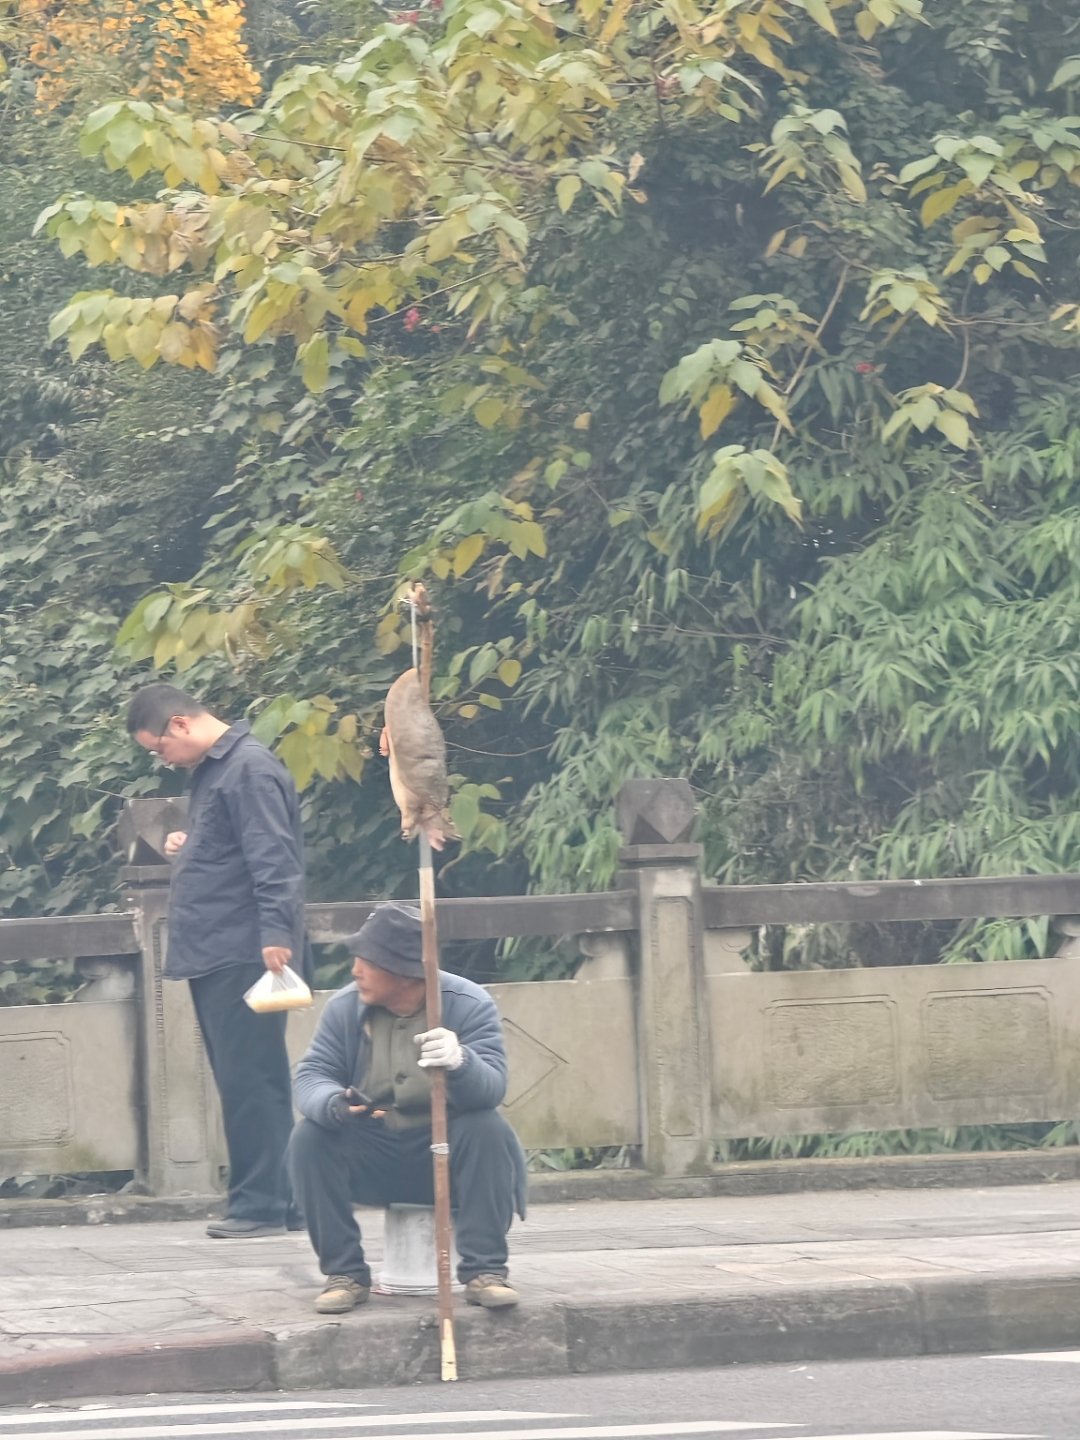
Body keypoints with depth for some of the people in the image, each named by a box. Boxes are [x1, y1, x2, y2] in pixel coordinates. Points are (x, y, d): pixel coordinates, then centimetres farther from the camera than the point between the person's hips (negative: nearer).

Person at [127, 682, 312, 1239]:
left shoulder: (250, 769, -13)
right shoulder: (211, 769, 17)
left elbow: (274, 859, -20)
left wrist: (276, 932, -27)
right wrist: (188, 844, 10)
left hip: (243, 957, -10)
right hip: (214, 956, 10)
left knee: (248, 1079, -9)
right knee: (246, 1081, 11)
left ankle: (261, 1203, -8)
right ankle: (276, 1198, 14)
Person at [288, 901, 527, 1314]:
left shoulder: (469, 1005, -13)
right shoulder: (345, 1008, -3)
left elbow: (491, 1087, -26)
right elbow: (313, 1075, -9)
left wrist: (461, 1063, -51)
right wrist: (334, 1105, -34)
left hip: (446, 1155, -2)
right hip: (374, 1155, 2)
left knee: (488, 1130, -31)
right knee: (309, 1138, -23)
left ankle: (484, 1271, -25)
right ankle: (344, 1273, -16)